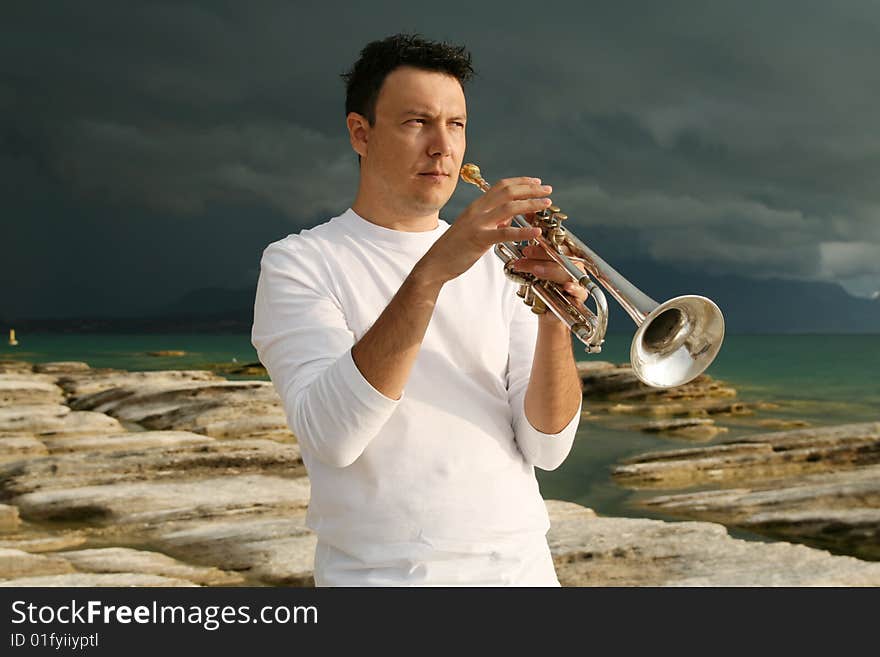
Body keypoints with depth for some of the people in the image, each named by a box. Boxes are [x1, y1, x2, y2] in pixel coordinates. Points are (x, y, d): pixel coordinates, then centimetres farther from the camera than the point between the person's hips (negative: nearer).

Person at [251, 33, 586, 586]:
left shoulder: (498, 263, 5)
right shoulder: (299, 263, -5)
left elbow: (546, 448, -2)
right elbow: (330, 436, -21)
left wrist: (555, 320, -19)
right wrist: (430, 273, -28)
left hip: (520, 562, 3)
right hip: (380, 571, -3)